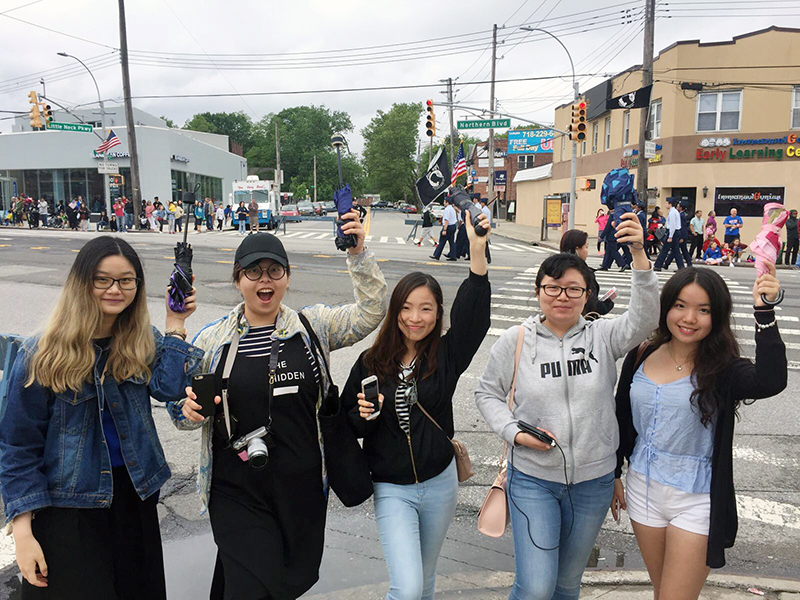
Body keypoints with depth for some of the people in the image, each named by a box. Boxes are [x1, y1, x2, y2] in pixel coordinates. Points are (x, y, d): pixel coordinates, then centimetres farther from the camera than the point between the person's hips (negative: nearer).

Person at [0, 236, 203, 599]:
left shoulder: (143, 343, -1)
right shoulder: (42, 355, -12)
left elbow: (169, 388, -19)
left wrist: (175, 325, -19)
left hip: (134, 494, 4)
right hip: (69, 506, -3)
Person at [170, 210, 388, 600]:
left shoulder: (312, 326, 1)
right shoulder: (212, 340, 0)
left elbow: (371, 312, -7)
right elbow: (183, 408, 8)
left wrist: (358, 253, -18)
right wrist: (189, 409, -16)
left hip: (303, 489, 2)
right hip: (239, 491, -2)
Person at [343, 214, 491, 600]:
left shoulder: (446, 356, -7)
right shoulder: (372, 363, -8)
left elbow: (472, 317, -25)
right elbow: (348, 426, 1)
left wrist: (478, 253, -36)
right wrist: (364, 415, -23)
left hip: (439, 484, 2)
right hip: (392, 490, -2)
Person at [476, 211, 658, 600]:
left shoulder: (602, 337, -5)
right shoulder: (514, 342, -6)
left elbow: (644, 318, -22)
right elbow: (487, 393, 3)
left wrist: (639, 255, -34)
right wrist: (514, 433, -12)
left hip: (593, 480, 2)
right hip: (532, 479, -2)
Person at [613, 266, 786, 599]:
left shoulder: (723, 369, -13)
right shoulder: (640, 358, -3)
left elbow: (770, 382, -36)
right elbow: (622, 421, 7)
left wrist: (764, 312, -40)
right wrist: (613, 476, 12)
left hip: (696, 501, -4)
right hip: (643, 489, 4)